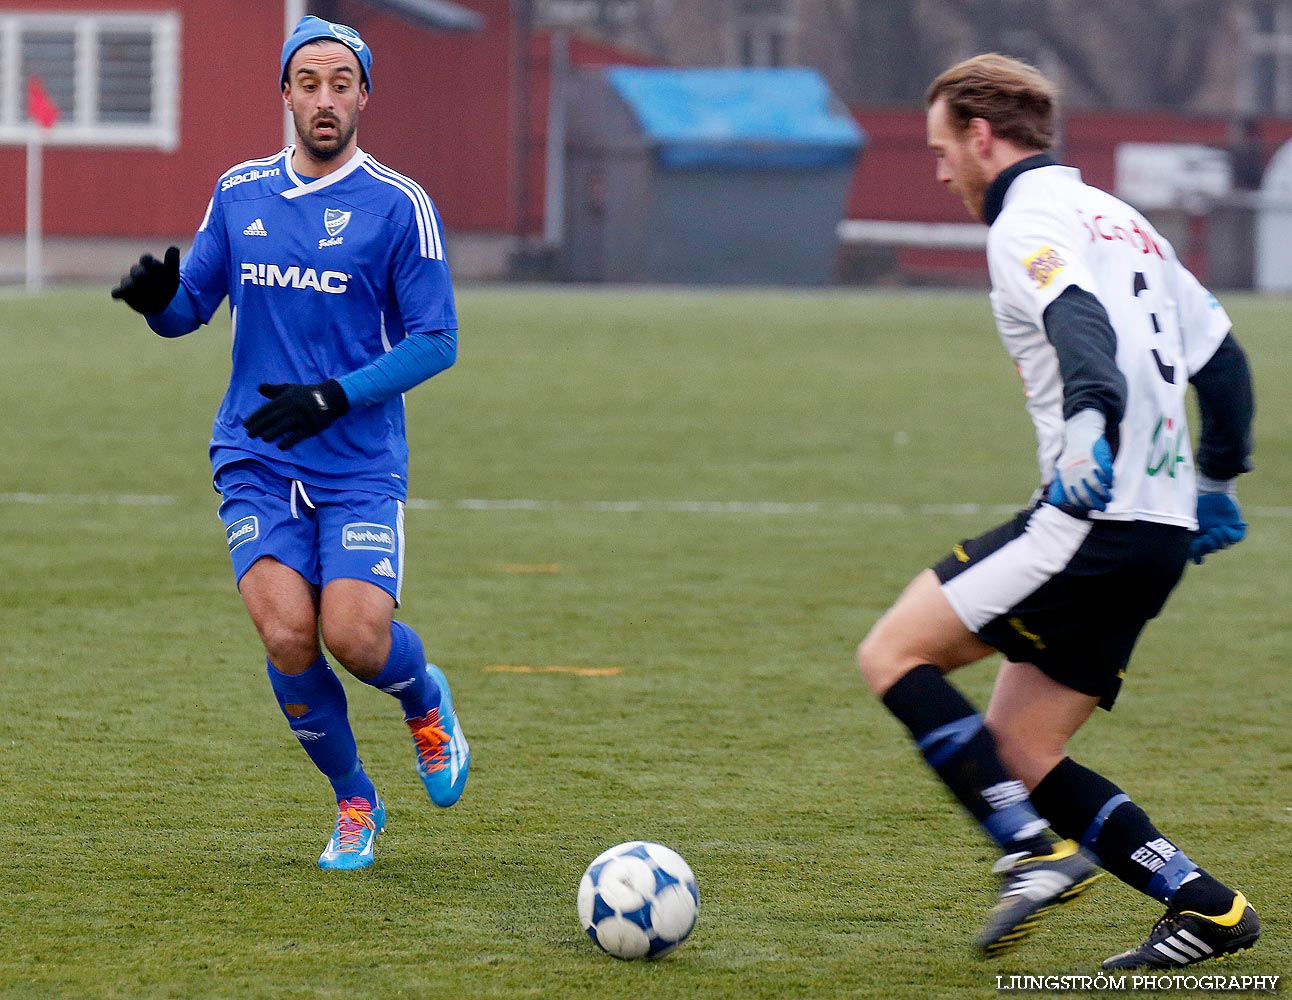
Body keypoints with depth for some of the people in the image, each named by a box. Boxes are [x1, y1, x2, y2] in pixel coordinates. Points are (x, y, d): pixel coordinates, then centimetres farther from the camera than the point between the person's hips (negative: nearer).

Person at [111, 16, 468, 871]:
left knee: (356, 637, -19)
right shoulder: (239, 193, 9)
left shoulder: (399, 206, -3)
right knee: (287, 634, -17)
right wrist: (159, 298, -9)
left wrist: (333, 397, -16)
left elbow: (436, 342, -4)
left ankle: (425, 699, 20)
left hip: (360, 465, -2)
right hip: (256, 462, 2)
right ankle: (354, 803, 8)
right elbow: (190, 309, 16)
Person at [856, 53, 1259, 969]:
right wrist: (1217, 480, 37)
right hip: (1161, 532, 9)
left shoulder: (1028, 223, -6)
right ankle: (1203, 902, 2)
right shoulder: (1119, 220, 23)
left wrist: (1089, 422, -44)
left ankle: (1038, 850, -14)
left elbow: (1080, 323, -27)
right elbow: (1220, 356, 26)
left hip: (1092, 516, -9)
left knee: (893, 653, -3)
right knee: (1014, 754, 11)